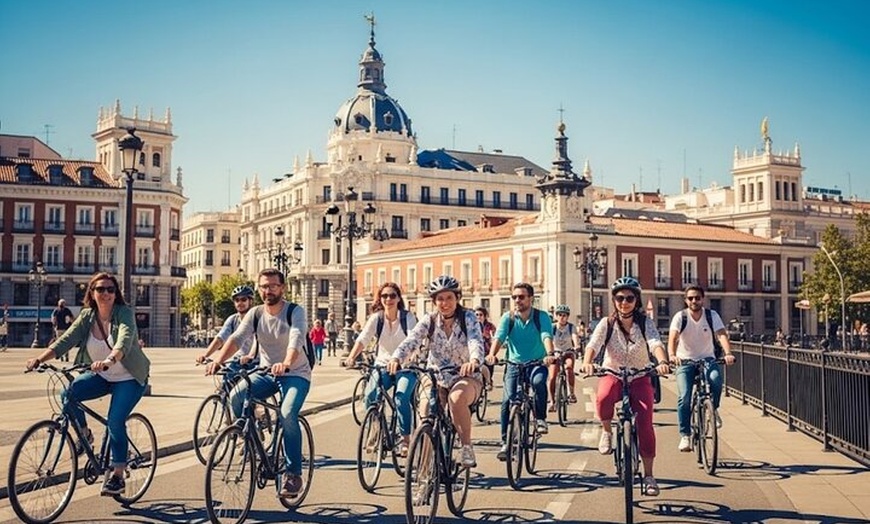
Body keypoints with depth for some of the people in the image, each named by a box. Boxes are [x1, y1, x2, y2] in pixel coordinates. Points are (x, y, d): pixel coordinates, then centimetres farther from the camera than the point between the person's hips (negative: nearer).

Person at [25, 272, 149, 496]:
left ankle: (118, 476, -4)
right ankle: (84, 433, 5)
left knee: (115, 421, -18)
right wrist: (40, 358, -30)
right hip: (101, 376, 5)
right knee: (68, 393, -20)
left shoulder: (124, 313, -17)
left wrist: (109, 360, -55)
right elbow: (66, 340, -14)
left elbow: (125, 339, -36)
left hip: (129, 379, -4)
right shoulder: (87, 316, -4)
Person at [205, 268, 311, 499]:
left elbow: (296, 339, -31)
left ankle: (294, 474, -15)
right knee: (236, 396, -22)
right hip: (266, 373, 4)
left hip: (295, 374, -4)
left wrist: (286, 363, -51)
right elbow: (237, 337, -14)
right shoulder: (255, 313, 0)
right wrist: (218, 360, -34)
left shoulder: (295, 311, -12)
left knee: (287, 415, -28)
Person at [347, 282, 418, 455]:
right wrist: (351, 357, -33)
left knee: (401, 398, -24)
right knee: (370, 395, -20)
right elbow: (363, 339, -14)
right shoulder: (376, 318, -2)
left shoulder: (407, 317, -7)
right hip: (383, 365, 2)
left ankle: (405, 439, -9)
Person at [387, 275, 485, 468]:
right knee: (426, 406, -27)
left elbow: (476, 342, -26)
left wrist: (474, 361, -49)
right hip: (436, 375, 2)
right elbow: (411, 341, -18)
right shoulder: (429, 320, -2)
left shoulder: (468, 318, -8)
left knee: (457, 398, -36)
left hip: (465, 376, -2)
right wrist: (396, 358, -39)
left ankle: (466, 447, -18)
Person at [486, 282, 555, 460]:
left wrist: (549, 354, -44)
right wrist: (492, 354, -39)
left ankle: (541, 418, -11)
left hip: (537, 363, -1)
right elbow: (499, 337, -18)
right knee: (508, 400, -13)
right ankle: (505, 442, -1)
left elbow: (547, 336, -23)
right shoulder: (508, 317, -4)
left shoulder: (541, 316, -7)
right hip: (514, 364, 2)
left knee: (539, 382, -34)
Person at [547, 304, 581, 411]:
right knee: (551, 377, -14)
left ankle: (571, 392, -17)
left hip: (568, 352, -1)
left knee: (569, 367, -33)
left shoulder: (571, 327, -9)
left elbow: (575, 337, -27)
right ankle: (552, 402, -1)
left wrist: (577, 346, -49)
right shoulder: (552, 328, -10)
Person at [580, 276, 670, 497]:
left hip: (640, 378, 1)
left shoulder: (645, 323, -7)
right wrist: (587, 362, -45)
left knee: (645, 423, -15)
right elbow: (593, 345, -23)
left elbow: (656, 343, -25)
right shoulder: (607, 324, -8)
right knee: (604, 398, -36)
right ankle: (606, 432, -5)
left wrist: (662, 362, -47)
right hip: (612, 374, -1)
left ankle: (649, 476, -1)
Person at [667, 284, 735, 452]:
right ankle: (685, 435, -6)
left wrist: (728, 353, -41)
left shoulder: (712, 315, -6)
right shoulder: (680, 317, -10)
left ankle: (713, 409, -4)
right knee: (684, 398, -18)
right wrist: (672, 355, -46)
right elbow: (672, 338, -25)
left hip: (707, 359, 1)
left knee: (716, 378, -32)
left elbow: (722, 335, -20)